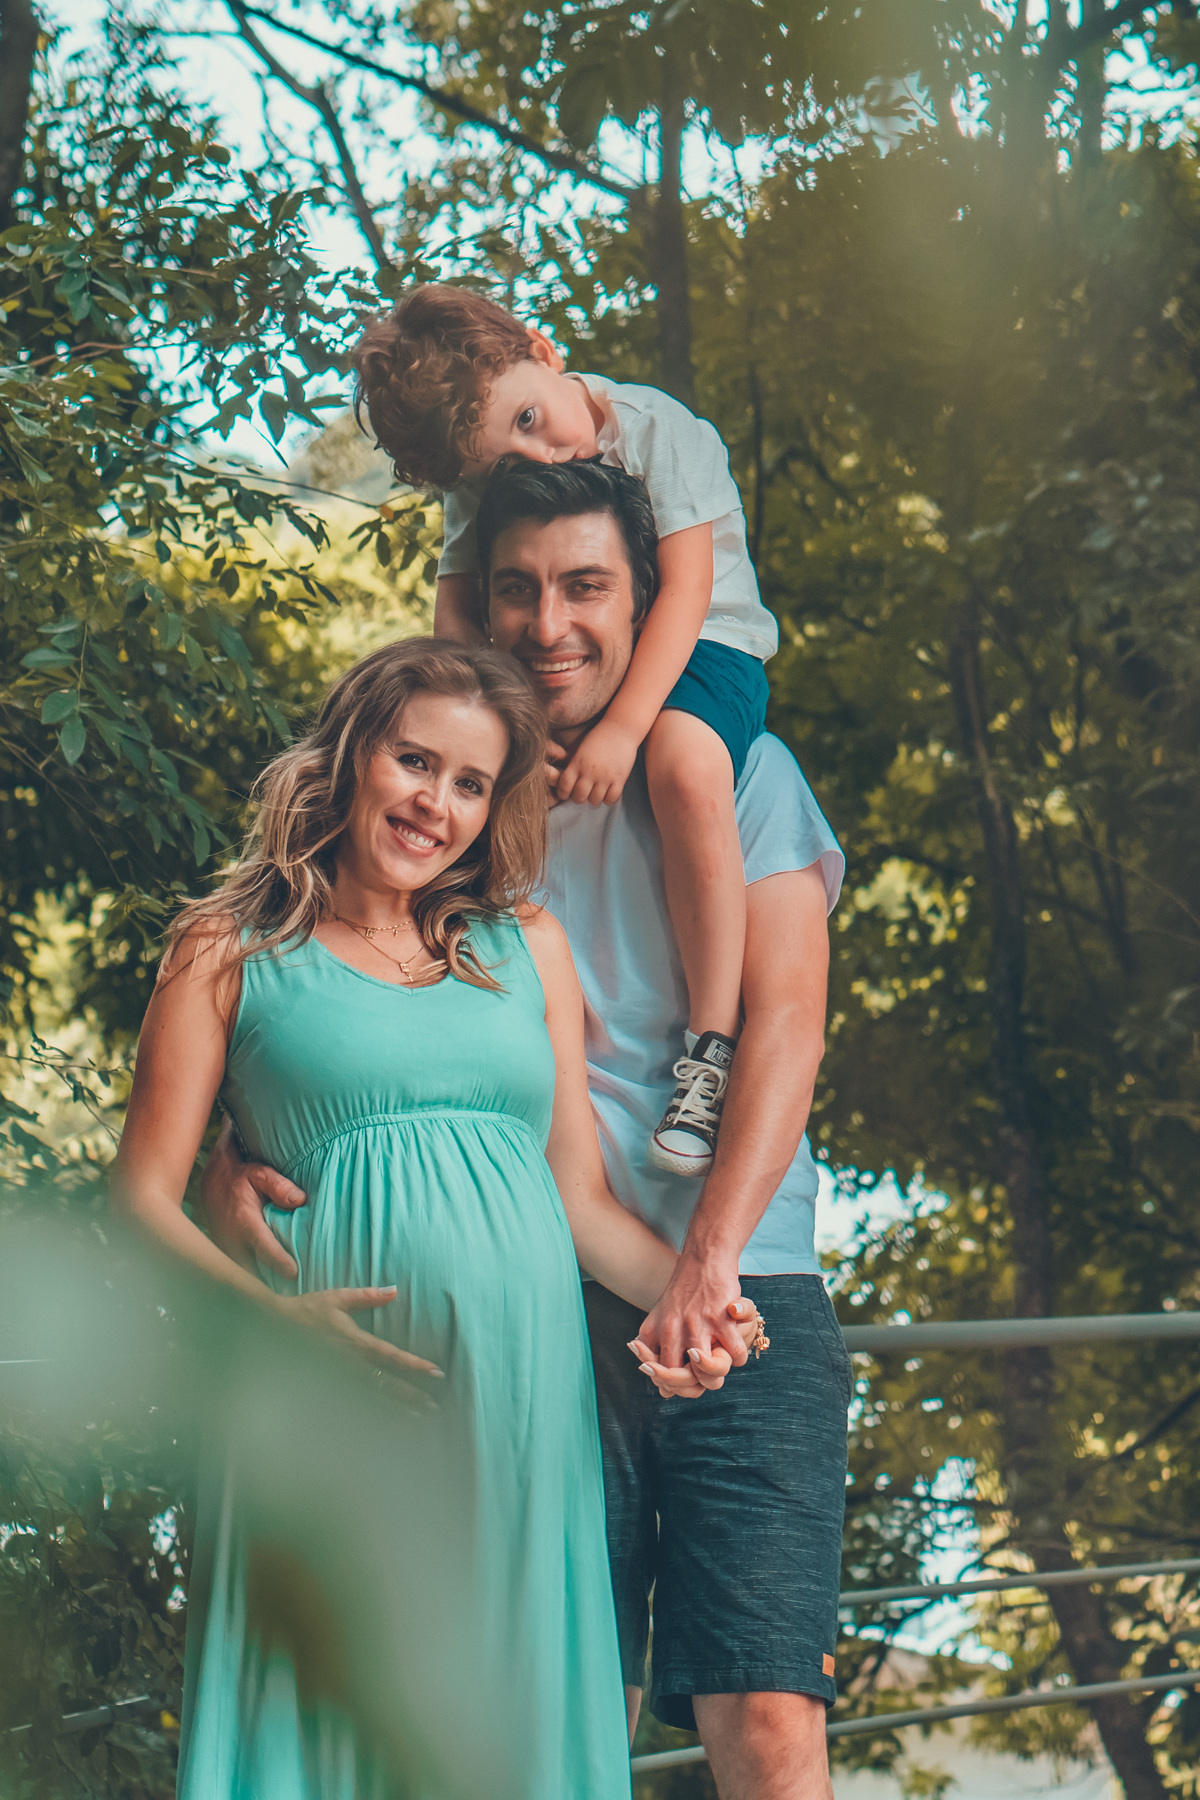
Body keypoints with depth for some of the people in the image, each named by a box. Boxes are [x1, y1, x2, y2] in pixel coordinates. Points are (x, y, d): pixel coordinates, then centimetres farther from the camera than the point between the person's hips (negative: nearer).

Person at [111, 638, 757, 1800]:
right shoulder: (230, 951, 7)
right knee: (331, 1706, -4)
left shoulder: (526, 947, 17)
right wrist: (269, 1314, -16)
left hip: (523, 1394, 4)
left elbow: (584, 1194, 16)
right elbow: (143, 1197, 2)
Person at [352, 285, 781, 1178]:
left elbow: (685, 589, -24)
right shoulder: (479, 490, -5)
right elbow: (456, 612, -7)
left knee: (685, 766, -38)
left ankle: (713, 1049, -36)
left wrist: (622, 727, -34)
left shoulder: (661, 432, -19)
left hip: (700, 646, -6)